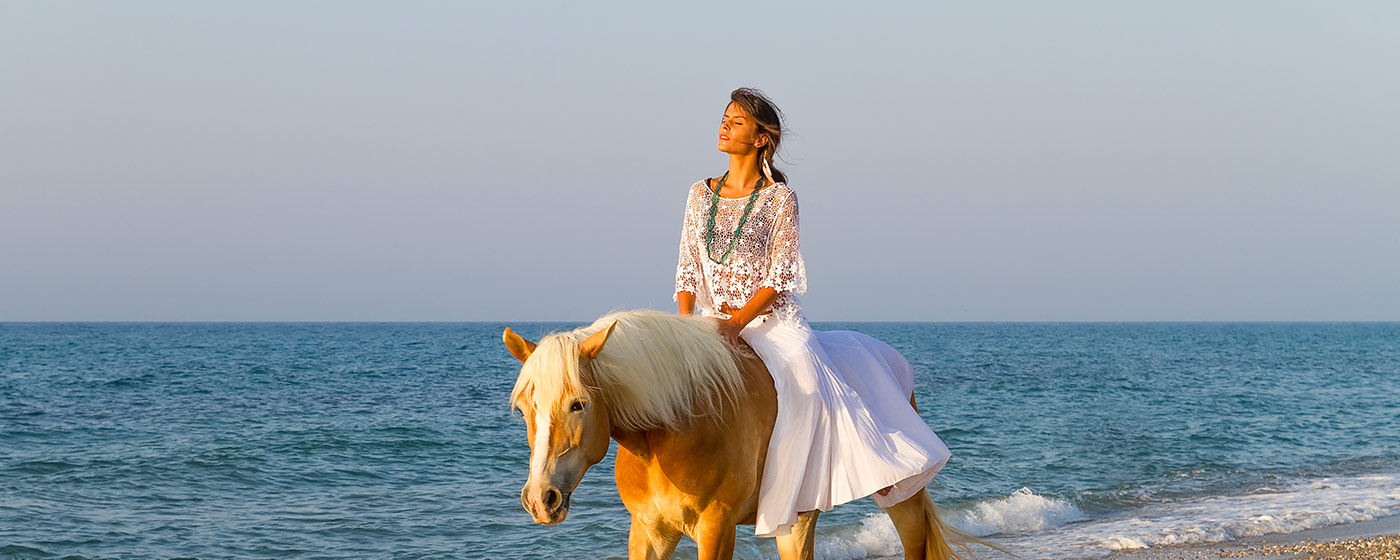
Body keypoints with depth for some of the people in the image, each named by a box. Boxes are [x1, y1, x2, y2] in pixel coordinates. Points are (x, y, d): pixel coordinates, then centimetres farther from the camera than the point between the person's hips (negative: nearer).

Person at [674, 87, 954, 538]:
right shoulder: (701, 194, 10)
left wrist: (737, 322, -21)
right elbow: (688, 271, 9)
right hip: (713, 325, 4)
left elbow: (779, 279, -8)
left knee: (808, 387, -22)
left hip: (773, 322, -4)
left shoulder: (779, 198, -2)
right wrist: (686, 324, -8)